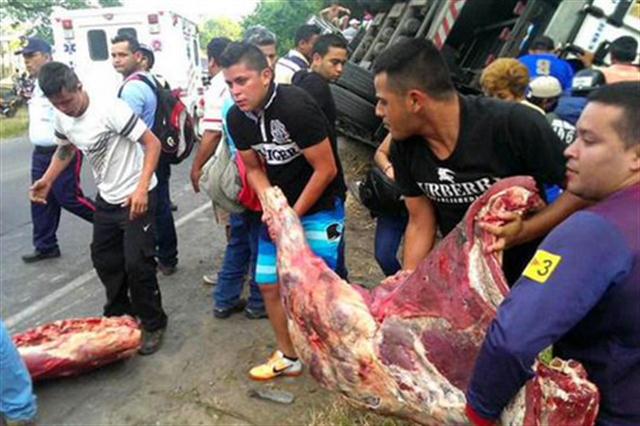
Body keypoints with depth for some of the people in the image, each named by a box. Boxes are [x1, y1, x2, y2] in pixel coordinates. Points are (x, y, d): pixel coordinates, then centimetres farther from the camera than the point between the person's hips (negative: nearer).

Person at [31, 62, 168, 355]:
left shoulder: (110, 109, -24)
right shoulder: (61, 118, -2)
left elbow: (153, 143, -23)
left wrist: (141, 188, -31)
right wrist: (47, 180, 5)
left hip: (136, 195, -8)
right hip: (106, 197, 8)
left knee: (136, 263, -8)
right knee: (103, 258, 17)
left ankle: (153, 324, 13)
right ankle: (119, 315, 38)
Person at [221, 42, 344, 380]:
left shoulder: (295, 106, -24)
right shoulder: (236, 118, -4)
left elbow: (326, 169, -20)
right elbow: (253, 168, 6)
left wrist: (293, 216, -14)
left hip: (319, 207, -6)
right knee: (269, 284, 10)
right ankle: (288, 357, 29)